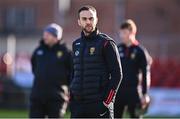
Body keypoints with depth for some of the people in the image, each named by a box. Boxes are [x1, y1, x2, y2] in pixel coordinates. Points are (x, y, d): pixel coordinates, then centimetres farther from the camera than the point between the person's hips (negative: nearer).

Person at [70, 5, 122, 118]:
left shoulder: (106, 43, -4)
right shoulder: (76, 44, 15)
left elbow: (117, 74, -7)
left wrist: (107, 101, -14)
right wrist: (72, 100, 13)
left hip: (100, 104, -6)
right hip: (78, 104, 6)